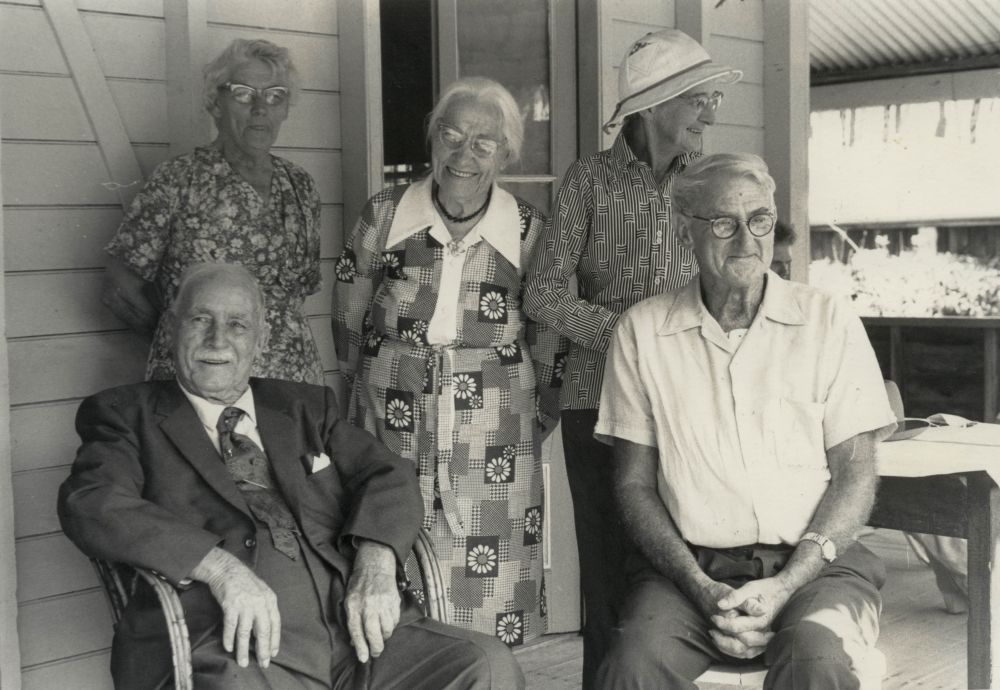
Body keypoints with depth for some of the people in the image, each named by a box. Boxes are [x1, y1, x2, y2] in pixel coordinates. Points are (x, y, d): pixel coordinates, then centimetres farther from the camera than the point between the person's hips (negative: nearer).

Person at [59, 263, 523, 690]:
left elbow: (387, 475, 13)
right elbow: (89, 505, -5)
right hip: (238, 642, -3)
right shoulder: (128, 414, 13)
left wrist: (375, 561, -10)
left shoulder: (306, 406, 24)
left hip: (355, 630, 4)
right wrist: (218, 565, -18)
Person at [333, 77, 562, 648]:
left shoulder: (530, 231, 1)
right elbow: (348, 321, 12)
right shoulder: (385, 215, 2)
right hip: (391, 429, 1)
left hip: (493, 437, 0)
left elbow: (549, 342, 9)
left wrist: (537, 419, 9)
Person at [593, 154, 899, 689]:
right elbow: (634, 483, 5)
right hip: (687, 567, 0)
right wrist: (700, 588, -10)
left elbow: (855, 475, 3)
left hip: (813, 565, 0)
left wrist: (786, 584, -11)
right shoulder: (643, 330, 6)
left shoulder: (829, 323, 5)